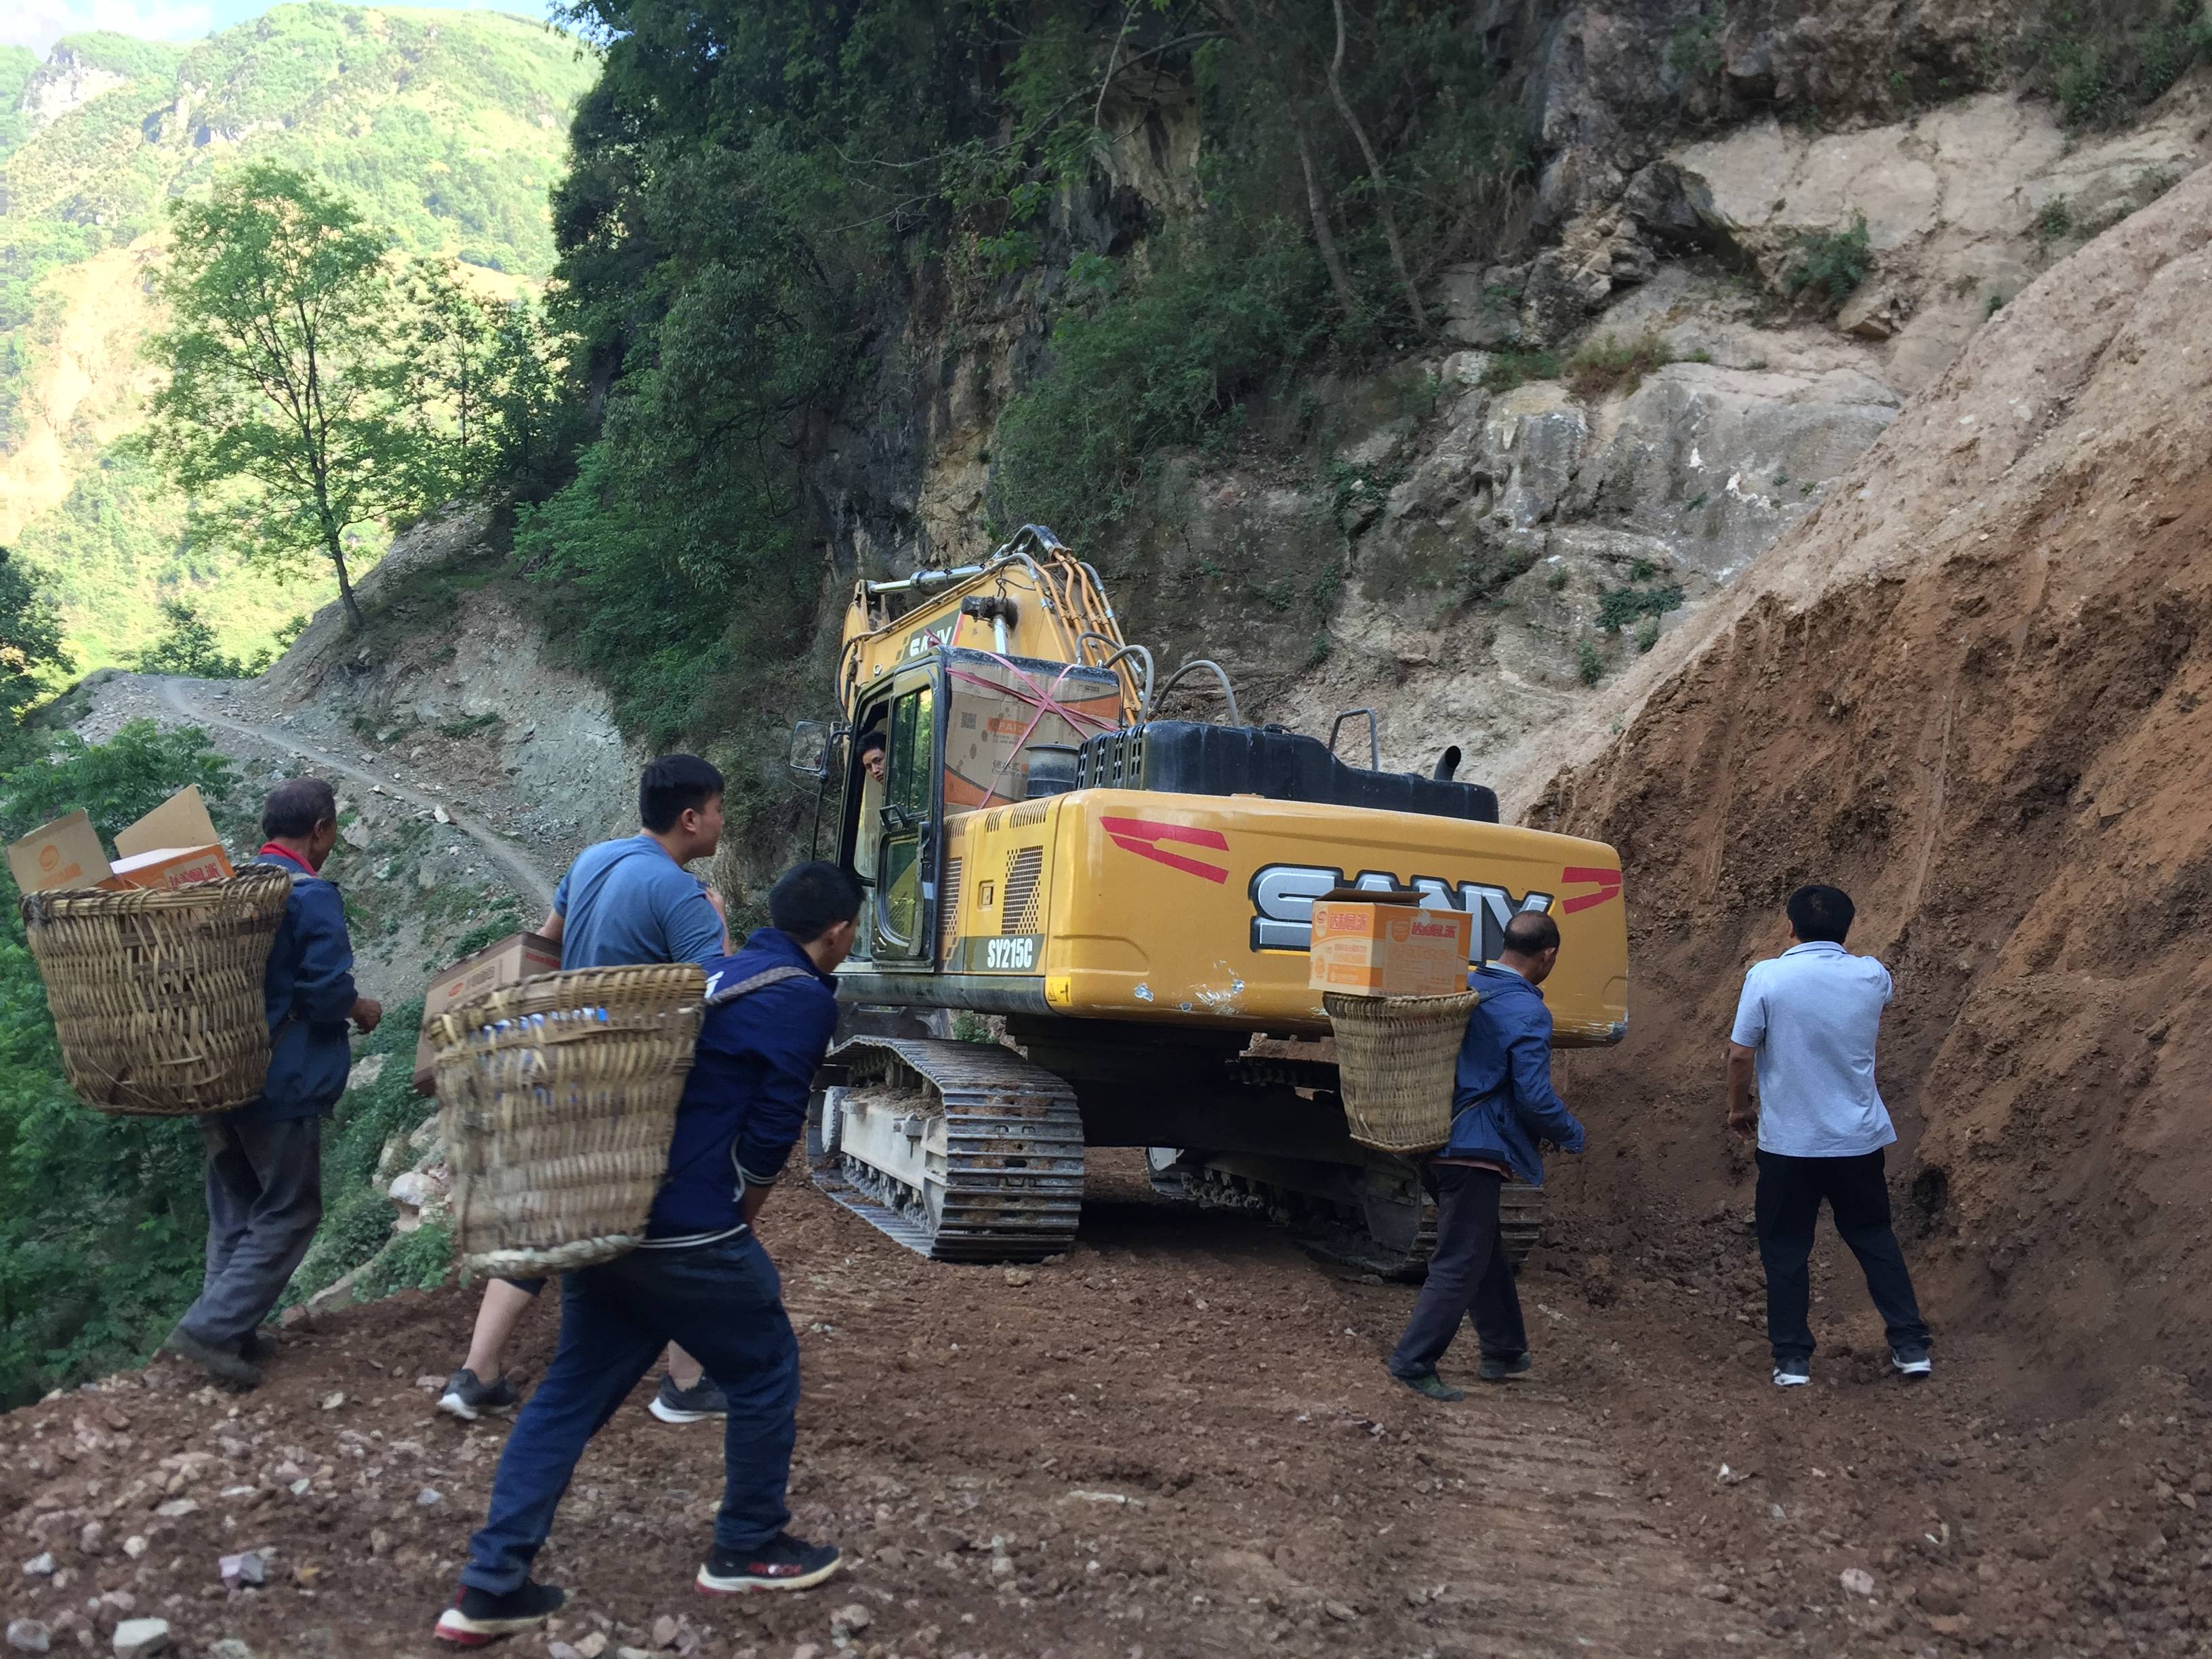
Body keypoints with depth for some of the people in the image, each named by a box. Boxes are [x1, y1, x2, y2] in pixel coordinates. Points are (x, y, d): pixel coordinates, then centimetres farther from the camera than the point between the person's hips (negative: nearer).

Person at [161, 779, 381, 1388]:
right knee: (289, 1212, 2)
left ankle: (232, 1330, 21)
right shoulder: (312, 895, -15)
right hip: (281, 1081, -8)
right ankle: (212, 1328, -5)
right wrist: (363, 1009, 0)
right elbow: (325, 991, -18)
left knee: (235, 1209, 17)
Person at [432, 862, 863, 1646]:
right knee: (764, 1373, 12)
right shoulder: (803, 999, -8)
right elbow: (774, 1120, -12)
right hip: (688, 1232, -8)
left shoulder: (719, 973, 17)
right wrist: (747, 1201, 6)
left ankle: (490, 1586, 12)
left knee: (572, 1391, 12)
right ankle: (748, 1550, 25)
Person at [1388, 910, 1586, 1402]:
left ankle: (1505, 1352, 34)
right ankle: (1414, 1361, 1)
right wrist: (1572, 1135, -2)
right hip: (1475, 1150, -9)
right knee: (1460, 1263, 0)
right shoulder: (1527, 1012, -16)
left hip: (1436, 1142, 9)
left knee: (1486, 1250, 21)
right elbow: (1535, 1097, -19)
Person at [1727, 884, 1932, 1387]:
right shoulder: (1871, 976, -3)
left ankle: (1792, 1358, 12)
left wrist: (1739, 1106, 6)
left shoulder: (1767, 977, -14)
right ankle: (1911, 1346, 20)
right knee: (1875, 1238, 18)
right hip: (1859, 1138, 3)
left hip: (1788, 1141, -3)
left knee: (1785, 1249, 9)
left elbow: (1741, 1053, -11)